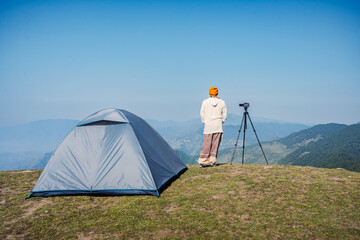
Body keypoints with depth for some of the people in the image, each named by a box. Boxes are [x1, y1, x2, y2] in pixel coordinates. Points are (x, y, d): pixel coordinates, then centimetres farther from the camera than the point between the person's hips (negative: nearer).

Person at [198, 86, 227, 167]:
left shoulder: (205, 102, -1)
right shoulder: (222, 102, 3)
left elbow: (202, 114, 5)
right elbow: (224, 114, 8)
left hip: (208, 125, -1)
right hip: (218, 126, 1)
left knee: (206, 144, 1)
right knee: (215, 144, 5)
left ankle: (202, 161, 1)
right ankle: (212, 161, 7)